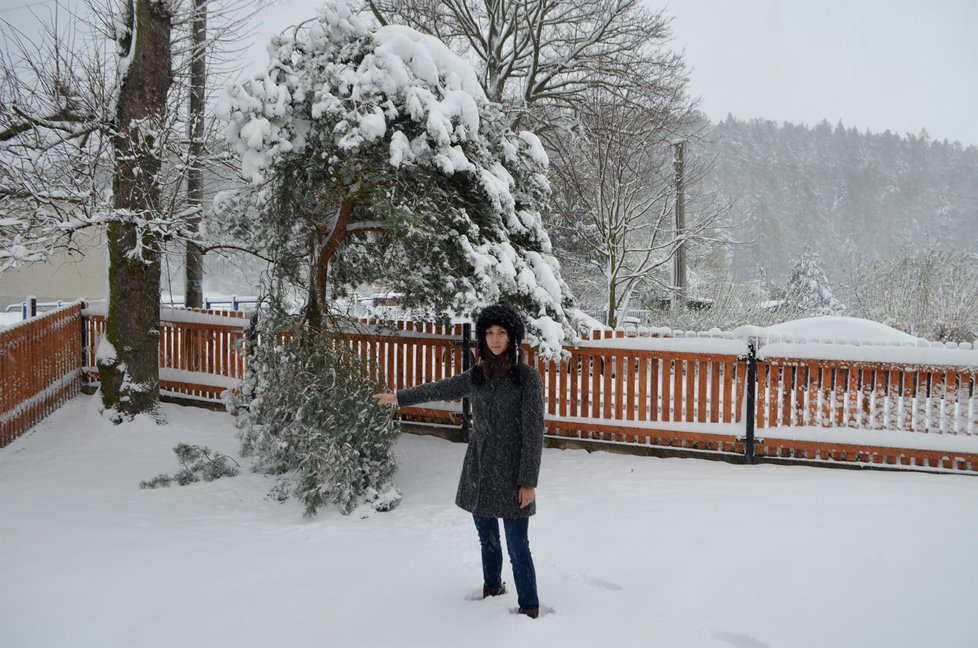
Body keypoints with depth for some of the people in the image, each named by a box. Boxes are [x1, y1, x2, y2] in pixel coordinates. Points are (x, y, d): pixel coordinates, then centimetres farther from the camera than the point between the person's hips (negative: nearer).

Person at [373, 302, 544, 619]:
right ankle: (492, 588, 37)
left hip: (511, 474, -5)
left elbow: (533, 432, -11)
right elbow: (441, 389, 22)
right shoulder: (477, 375, 5)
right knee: (487, 538, 17)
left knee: (517, 546, -3)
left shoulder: (527, 377, -10)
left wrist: (528, 480, -14)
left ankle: (530, 607, 11)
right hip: (479, 471, 5)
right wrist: (399, 397, 33)